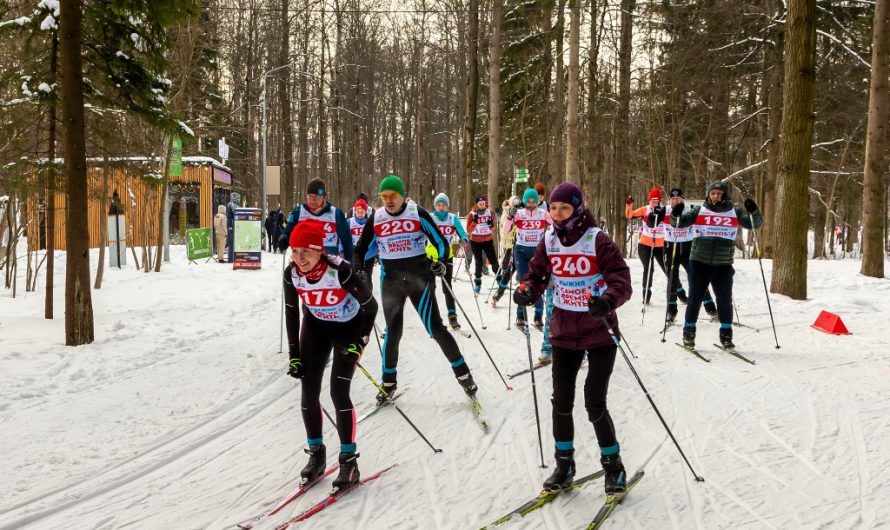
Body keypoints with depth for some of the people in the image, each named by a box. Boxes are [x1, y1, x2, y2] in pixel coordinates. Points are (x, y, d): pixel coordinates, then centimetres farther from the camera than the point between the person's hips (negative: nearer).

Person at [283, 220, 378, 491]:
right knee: (308, 393, -2)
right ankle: (316, 454, 17)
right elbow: (291, 314, -5)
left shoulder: (340, 271, -33)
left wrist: (359, 342, -21)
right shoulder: (292, 274, -19)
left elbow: (370, 305, -19)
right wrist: (294, 355, -6)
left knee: (339, 392, -14)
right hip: (315, 326, 5)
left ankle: (349, 461, -1)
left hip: (349, 327, -4)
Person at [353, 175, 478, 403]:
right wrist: (359, 270, -7)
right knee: (392, 332, 8)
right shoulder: (375, 219, 0)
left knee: (435, 327, -6)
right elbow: (361, 249, 10)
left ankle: (463, 374, 6)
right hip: (391, 280, 2)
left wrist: (441, 262, -20)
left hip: (419, 278, -2)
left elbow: (440, 241, -3)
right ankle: (388, 384, 21)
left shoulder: (417, 213, -8)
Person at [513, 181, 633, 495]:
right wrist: (528, 291, -17)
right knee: (561, 401, 8)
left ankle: (613, 465, 16)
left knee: (595, 404, -6)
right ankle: (564, 465, 26)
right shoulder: (548, 241, 0)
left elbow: (622, 281, -21)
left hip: (599, 330, -5)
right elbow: (537, 274, 6)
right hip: (564, 330, 5)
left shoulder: (598, 241, -15)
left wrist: (607, 301, -41)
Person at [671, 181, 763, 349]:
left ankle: (726, 335, 16)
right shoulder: (699, 211, 3)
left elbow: (755, 223, 1)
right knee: (695, 299, 4)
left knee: (725, 301, 3)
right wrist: (676, 214, -22)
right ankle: (689, 334, 16)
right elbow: (678, 223, 0)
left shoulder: (735, 212, 5)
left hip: (723, 265, 1)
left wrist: (753, 212, -20)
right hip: (699, 263, -1)